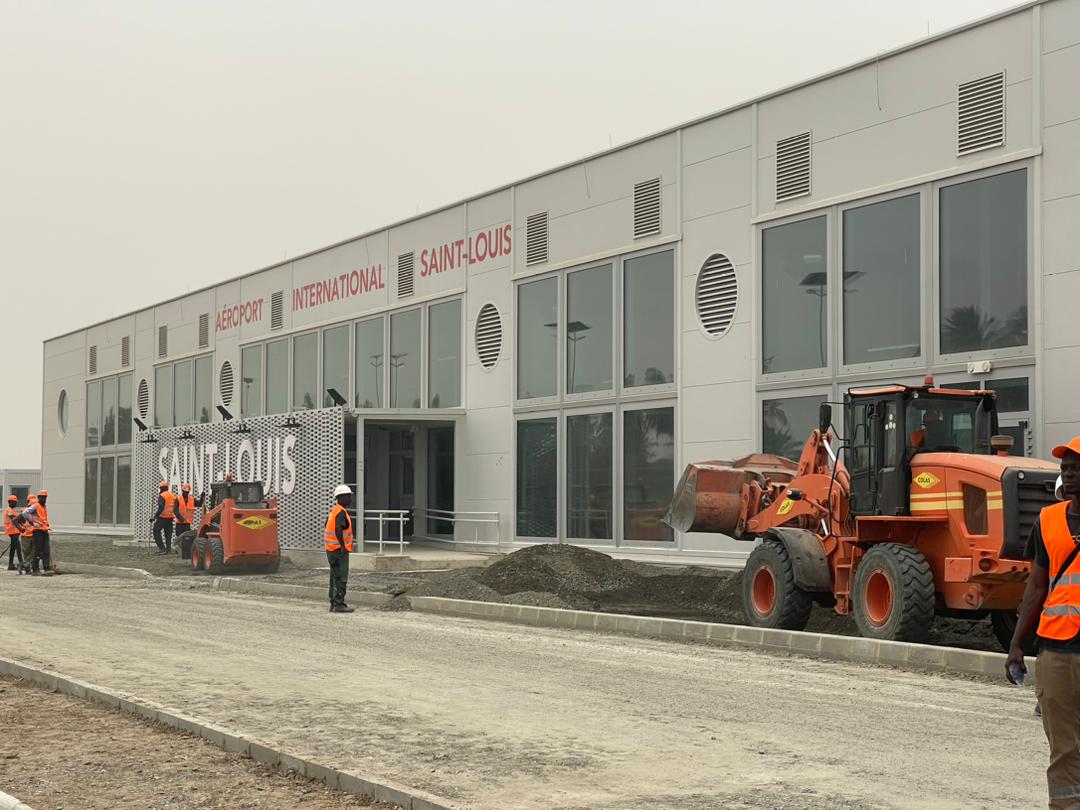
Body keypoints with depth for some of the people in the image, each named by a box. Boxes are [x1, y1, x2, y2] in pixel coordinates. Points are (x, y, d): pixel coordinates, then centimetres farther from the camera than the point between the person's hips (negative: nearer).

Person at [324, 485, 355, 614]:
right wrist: (343, 546, -25)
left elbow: (327, 525, 26)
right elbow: (338, 528, -32)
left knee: (335, 577, 14)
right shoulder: (341, 512, -17)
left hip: (331, 549, 10)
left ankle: (333, 604, 18)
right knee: (341, 578, -7)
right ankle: (339, 605, -7)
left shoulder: (334, 510, 14)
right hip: (339, 550, -10)